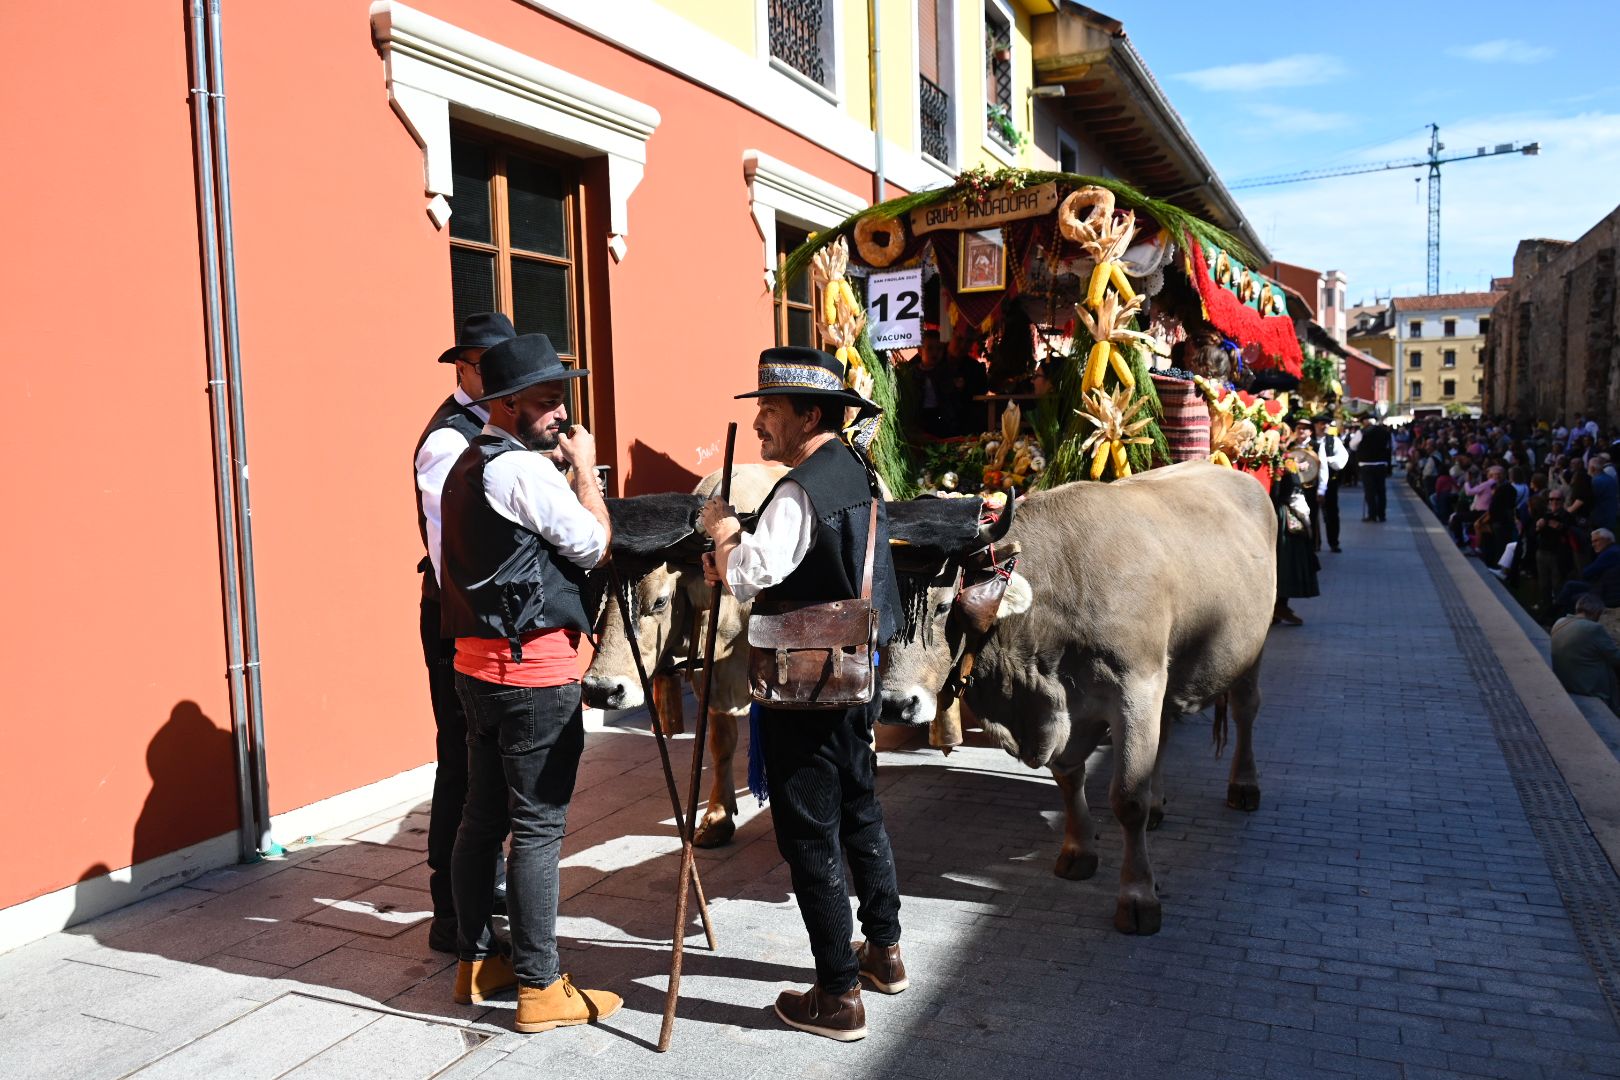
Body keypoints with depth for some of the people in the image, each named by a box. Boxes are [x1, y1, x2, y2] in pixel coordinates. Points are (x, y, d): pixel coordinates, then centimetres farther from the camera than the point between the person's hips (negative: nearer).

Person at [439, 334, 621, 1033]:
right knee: (538, 827, -3)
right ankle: (539, 988, 5)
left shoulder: (468, 464, 15)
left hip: (477, 661, 10)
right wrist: (584, 467, -2)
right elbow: (593, 544, -12)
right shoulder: (521, 469, -16)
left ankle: (477, 962, 27)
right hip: (533, 668, -10)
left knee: (482, 816, 15)